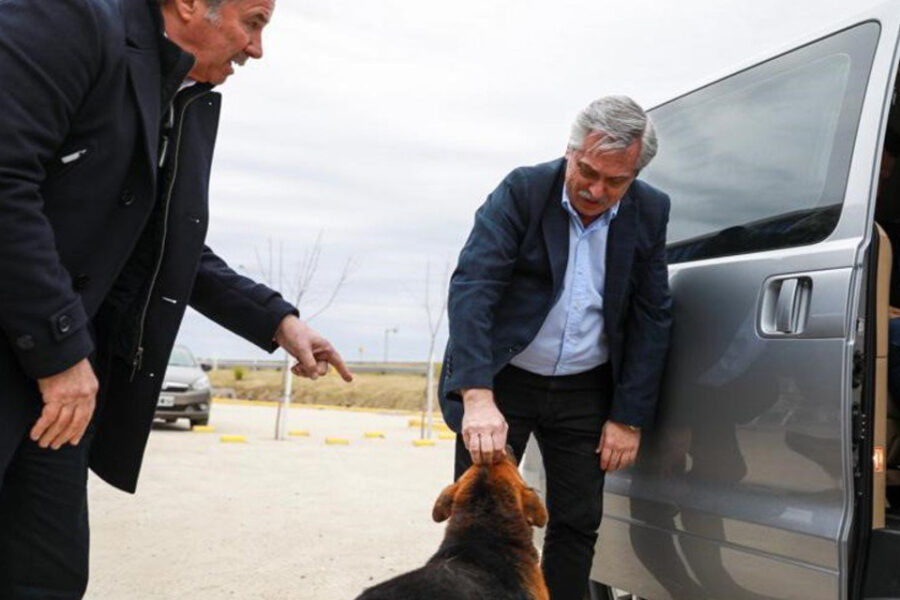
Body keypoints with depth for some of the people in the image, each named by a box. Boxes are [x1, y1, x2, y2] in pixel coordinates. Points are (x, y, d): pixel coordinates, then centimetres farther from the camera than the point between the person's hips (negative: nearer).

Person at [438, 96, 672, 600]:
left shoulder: (649, 213, -5)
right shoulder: (522, 191, -16)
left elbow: (652, 317, 0)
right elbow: (471, 286, -27)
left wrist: (628, 418, -6)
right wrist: (478, 397, -38)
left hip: (585, 391, 3)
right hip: (502, 381, -3)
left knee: (578, 524, 5)